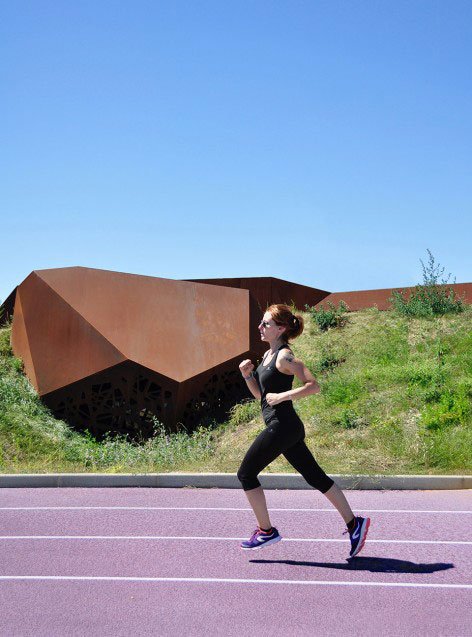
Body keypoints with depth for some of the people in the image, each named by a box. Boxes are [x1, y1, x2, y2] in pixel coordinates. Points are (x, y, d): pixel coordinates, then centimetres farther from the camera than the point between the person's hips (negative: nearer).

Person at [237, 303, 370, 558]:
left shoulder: (284, 356, -13)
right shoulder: (268, 355, 15)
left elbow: (313, 386, -20)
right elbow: (260, 394, 20)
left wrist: (283, 396, -22)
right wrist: (247, 374, 5)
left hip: (282, 427, -9)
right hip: (285, 428, 9)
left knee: (246, 474, 1)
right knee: (315, 477, 10)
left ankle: (266, 531, 10)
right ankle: (353, 523, 13)